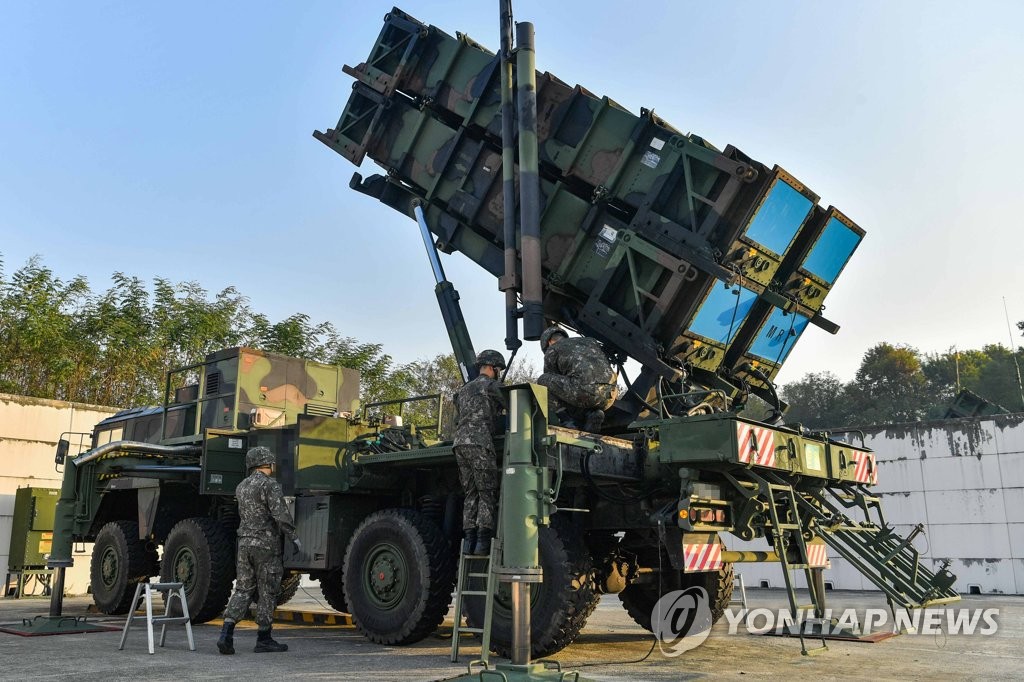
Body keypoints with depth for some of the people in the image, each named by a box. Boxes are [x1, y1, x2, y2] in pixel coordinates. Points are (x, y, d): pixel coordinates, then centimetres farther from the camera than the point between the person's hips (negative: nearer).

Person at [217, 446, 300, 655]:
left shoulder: (241, 487, 13)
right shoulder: (270, 485, -12)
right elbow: (280, 515, -20)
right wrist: (294, 537, -13)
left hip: (244, 543, 7)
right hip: (266, 543, -7)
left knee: (242, 590, 9)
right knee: (268, 592, 3)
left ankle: (226, 634, -4)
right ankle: (263, 639, 9)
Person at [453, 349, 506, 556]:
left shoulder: (464, 390, 27)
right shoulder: (490, 385, 2)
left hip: (460, 444, 7)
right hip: (480, 444, -7)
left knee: (471, 494, 9)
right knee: (488, 494, -5)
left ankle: (468, 541, 0)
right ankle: (483, 542, -13)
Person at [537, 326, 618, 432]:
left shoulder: (552, 350, 20)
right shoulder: (591, 341, 35)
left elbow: (550, 380, 26)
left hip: (585, 390, -6)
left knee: (542, 381, 16)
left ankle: (567, 421, 4)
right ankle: (593, 414, 4)